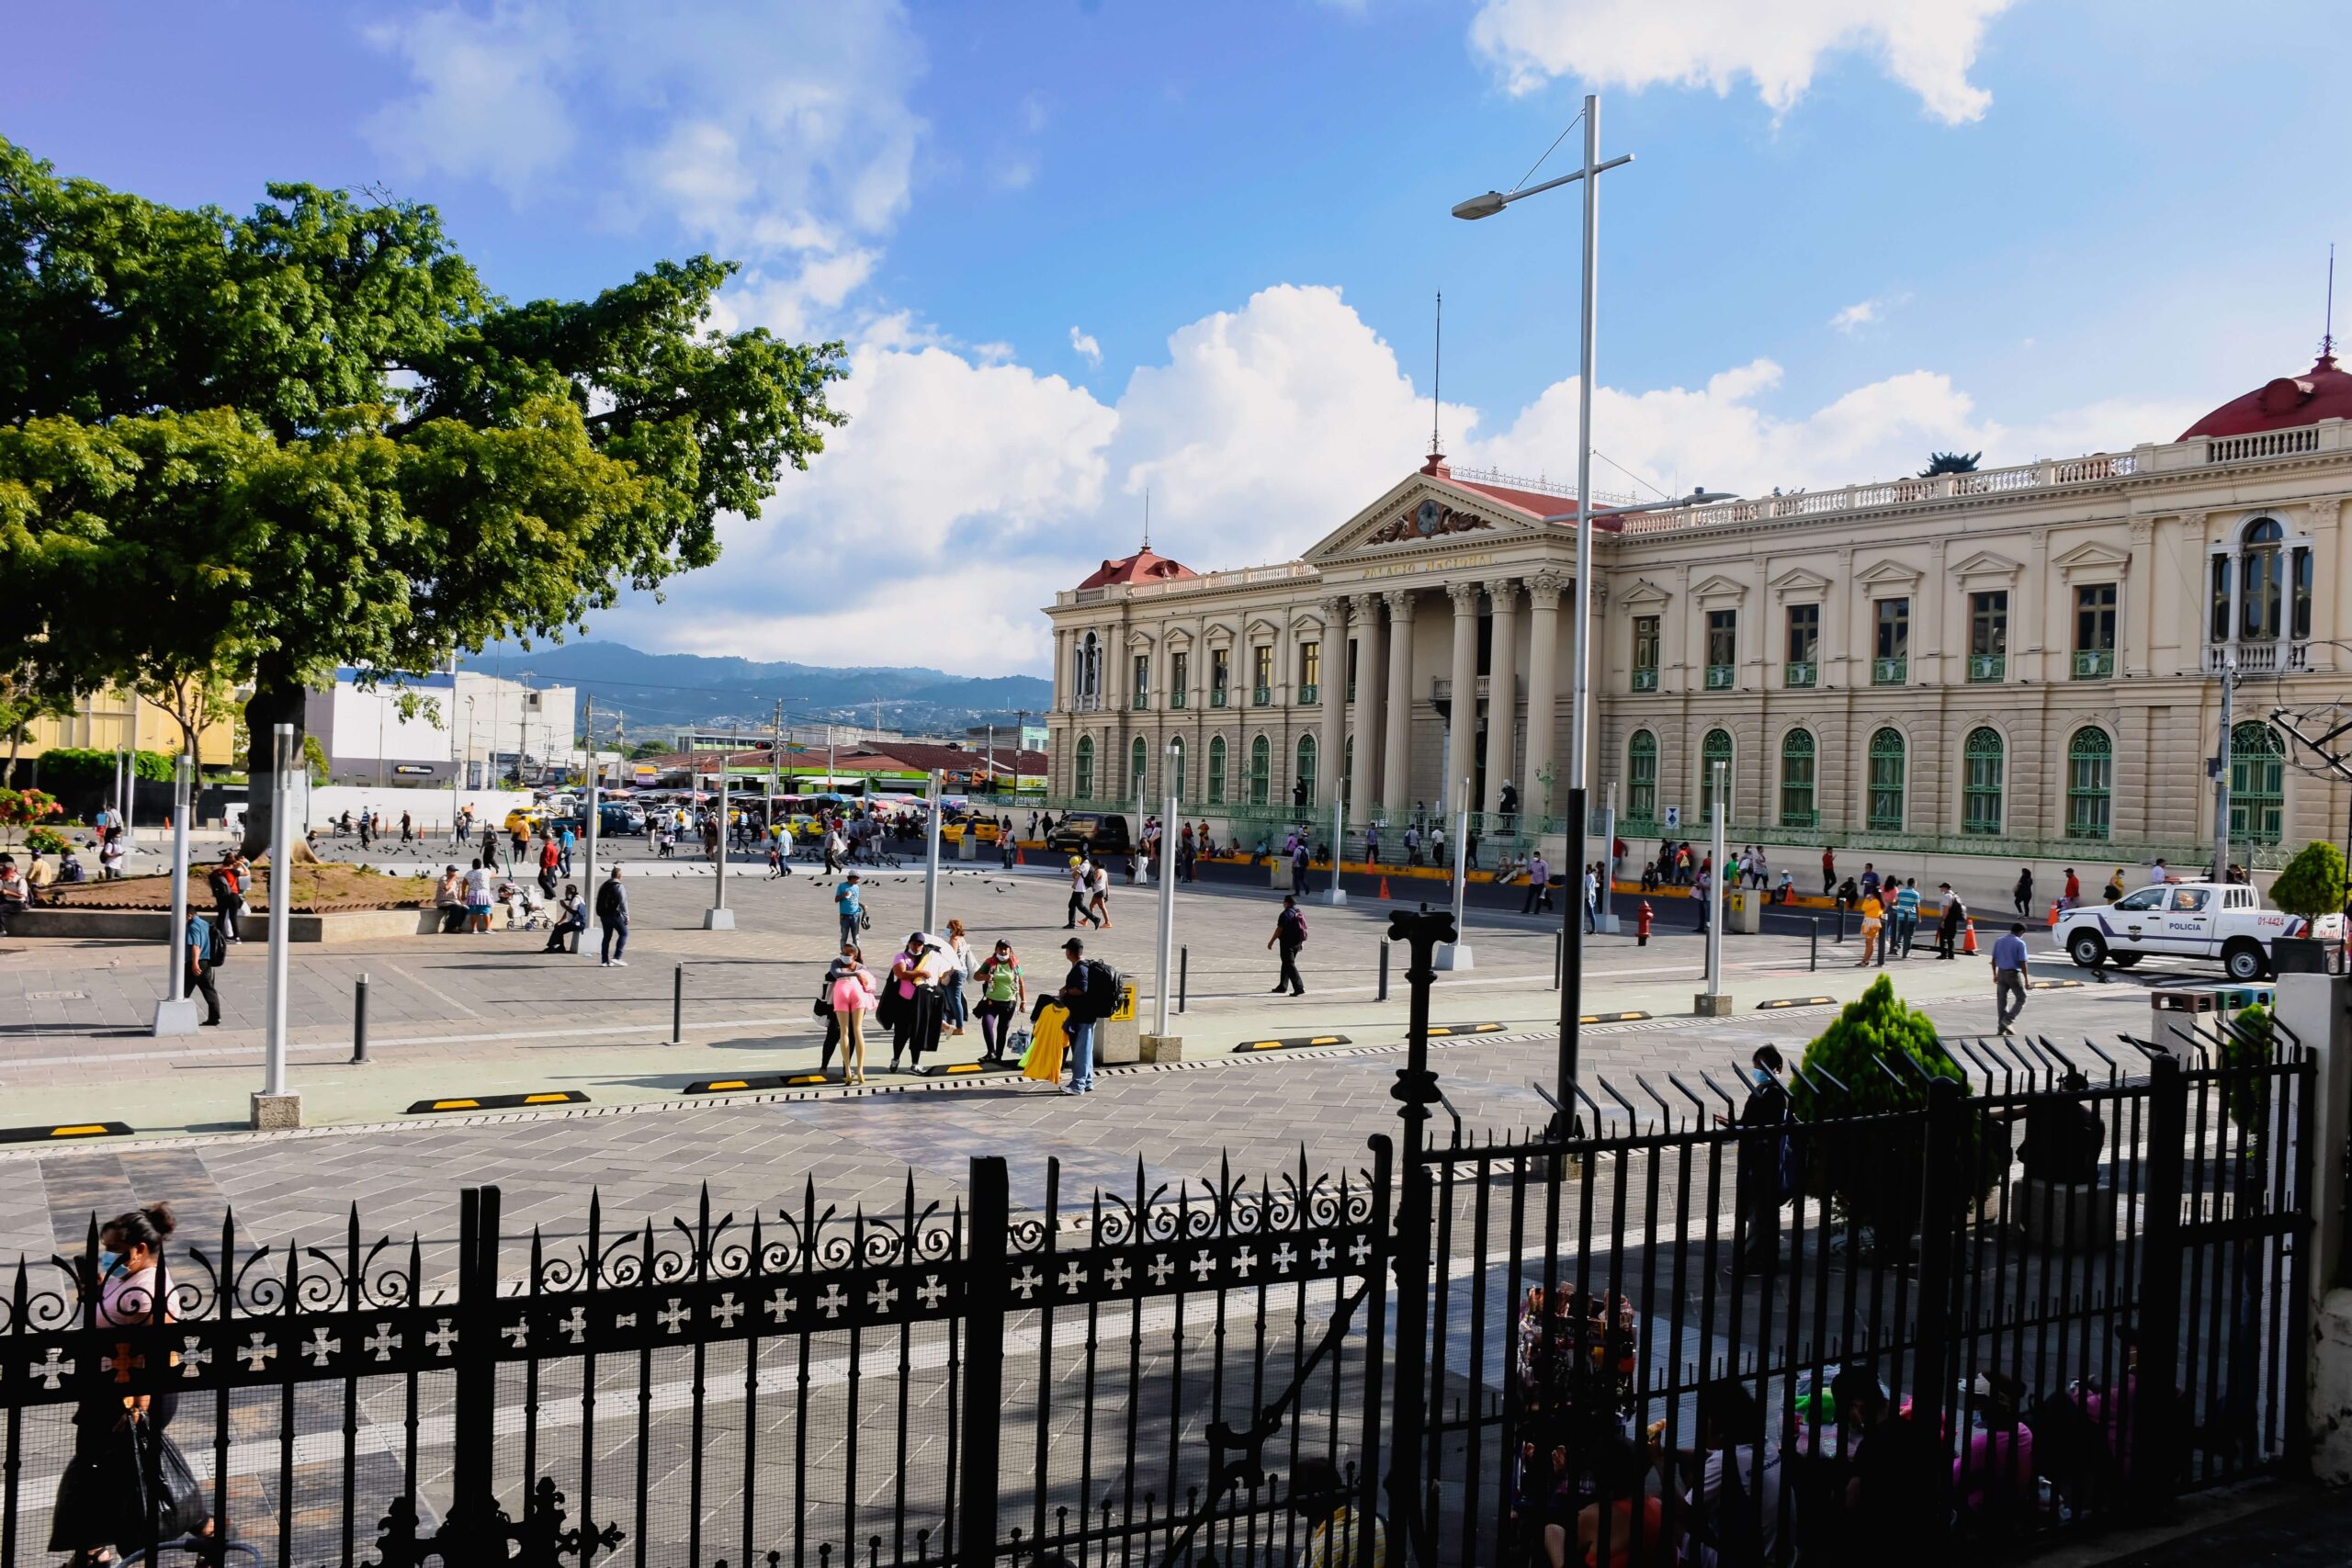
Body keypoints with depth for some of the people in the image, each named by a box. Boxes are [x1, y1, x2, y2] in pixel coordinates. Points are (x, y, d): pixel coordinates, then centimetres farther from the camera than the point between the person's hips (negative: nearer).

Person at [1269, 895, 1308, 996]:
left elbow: (1279, 929, -18)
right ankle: (1282, 986, 28)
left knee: (1290, 965, -7)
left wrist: (1271, 941, -11)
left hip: (1287, 944, -9)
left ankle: (1299, 987, -17)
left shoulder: (1285, 914, -16)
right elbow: (1304, 929, 14)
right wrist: (1301, 942, 22)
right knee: (1287, 964, 20)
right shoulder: (1300, 914, 10)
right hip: (1297, 943, 9)